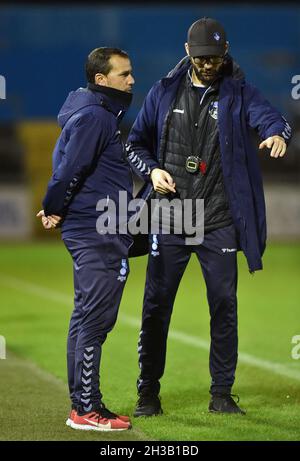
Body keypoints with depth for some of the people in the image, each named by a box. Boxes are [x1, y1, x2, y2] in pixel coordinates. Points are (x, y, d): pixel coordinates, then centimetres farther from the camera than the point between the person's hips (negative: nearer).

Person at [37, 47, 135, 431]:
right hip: (97, 232, -10)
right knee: (94, 319, -9)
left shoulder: (103, 114, 18)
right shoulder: (93, 117, -15)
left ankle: (82, 403, 19)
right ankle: (86, 410, -7)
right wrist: (54, 209, -7)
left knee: (87, 318, 13)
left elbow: (64, 164, 20)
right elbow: (70, 169, -21)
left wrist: (55, 209, 11)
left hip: (100, 233, 10)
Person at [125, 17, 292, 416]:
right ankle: (149, 393, 14)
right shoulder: (164, 92, 6)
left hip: (219, 222, -1)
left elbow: (268, 116, -19)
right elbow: (136, 143, 13)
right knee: (156, 306, 3)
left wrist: (277, 133, -43)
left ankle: (222, 394, 12)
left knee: (224, 306, 2)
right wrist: (151, 170, -7)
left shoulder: (239, 93, 1)